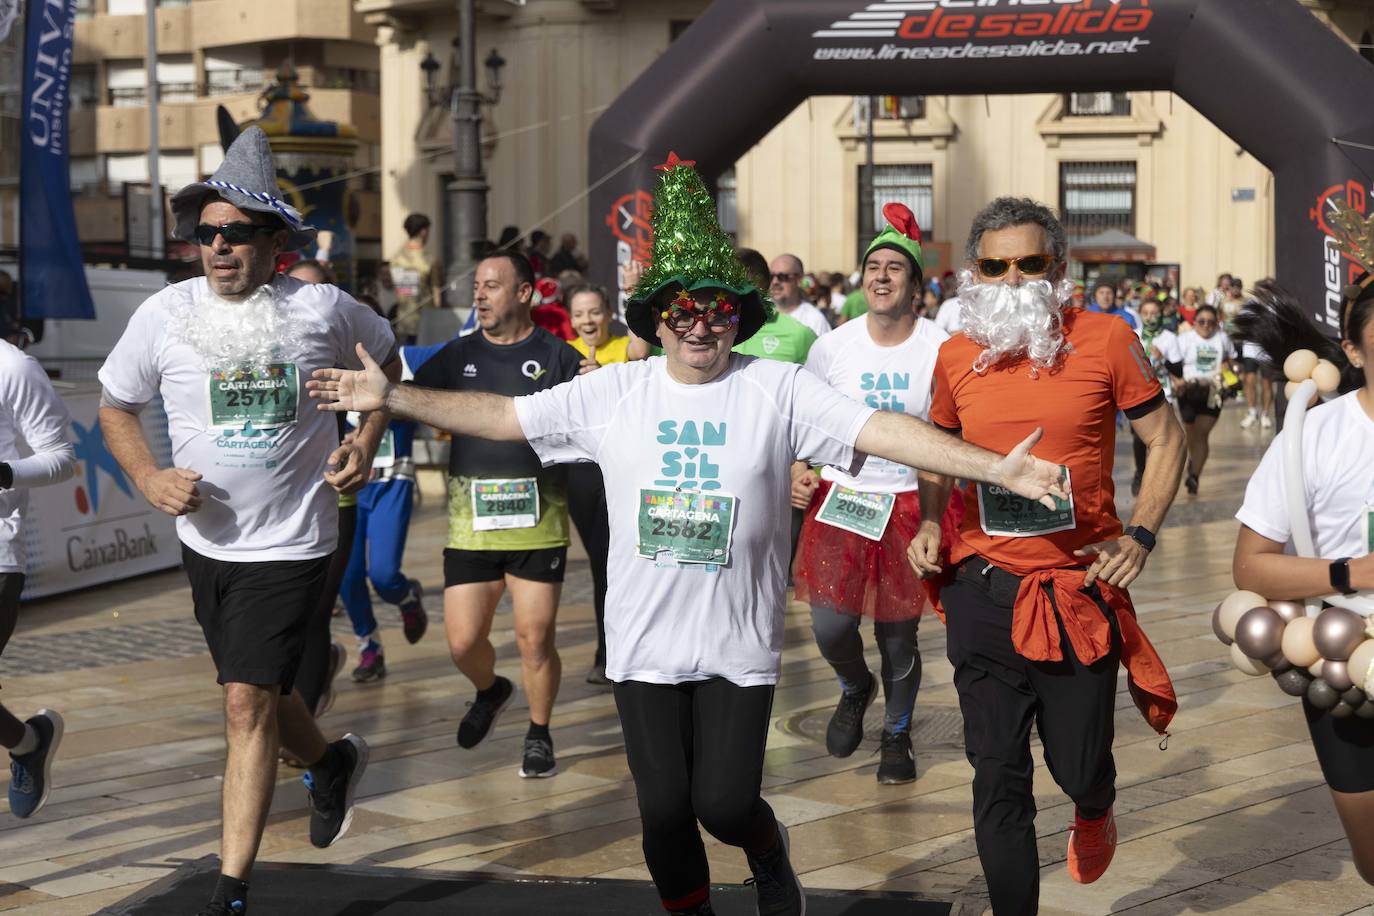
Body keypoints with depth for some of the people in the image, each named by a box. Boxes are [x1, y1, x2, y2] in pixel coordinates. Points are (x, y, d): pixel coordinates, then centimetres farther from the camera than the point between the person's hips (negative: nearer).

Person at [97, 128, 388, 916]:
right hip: (207, 539, 4)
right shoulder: (166, 315, -7)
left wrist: (367, 444, -2)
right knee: (256, 692, 20)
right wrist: (150, 478, -10)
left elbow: (385, 360, 11)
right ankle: (332, 762, 52)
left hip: (291, 543, -4)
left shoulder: (323, 310, -10)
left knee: (247, 704, -10)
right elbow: (117, 408, 7)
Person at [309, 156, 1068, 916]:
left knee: (724, 804, -3)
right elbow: (500, 415, 3)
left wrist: (994, 467, -24)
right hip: (644, 645, 2)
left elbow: (884, 430, -14)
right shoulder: (612, 392, 0)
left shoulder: (778, 389, -6)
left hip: (740, 646, -2)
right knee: (664, 811, 6)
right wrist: (392, 398, -2)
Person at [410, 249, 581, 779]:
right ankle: (490, 692, 34)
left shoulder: (556, 357, 2)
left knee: (535, 637, -2)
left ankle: (539, 735, 21)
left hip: (538, 520, -2)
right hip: (471, 521, 2)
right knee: (463, 641, 0)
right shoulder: (458, 356, 9)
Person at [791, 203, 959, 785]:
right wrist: (799, 472, -9)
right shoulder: (832, 348, -1)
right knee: (830, 624, -8)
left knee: (898, 636, 5)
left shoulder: (939, 350, -6)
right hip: (840, 499, 1)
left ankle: (897, 735, 30)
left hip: (909, 504, -1)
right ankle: (854, 687, 27)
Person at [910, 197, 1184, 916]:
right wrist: (929, 524, 2)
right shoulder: (956, 356, 4)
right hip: (982, 588, 2)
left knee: (1079, 765, 7)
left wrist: (1140, 534, -8)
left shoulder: (1105, 339, -5)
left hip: (1080, 585, -2)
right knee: (998, 774, 3)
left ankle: (1094, 809, 45)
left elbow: (1164, 439, 3)